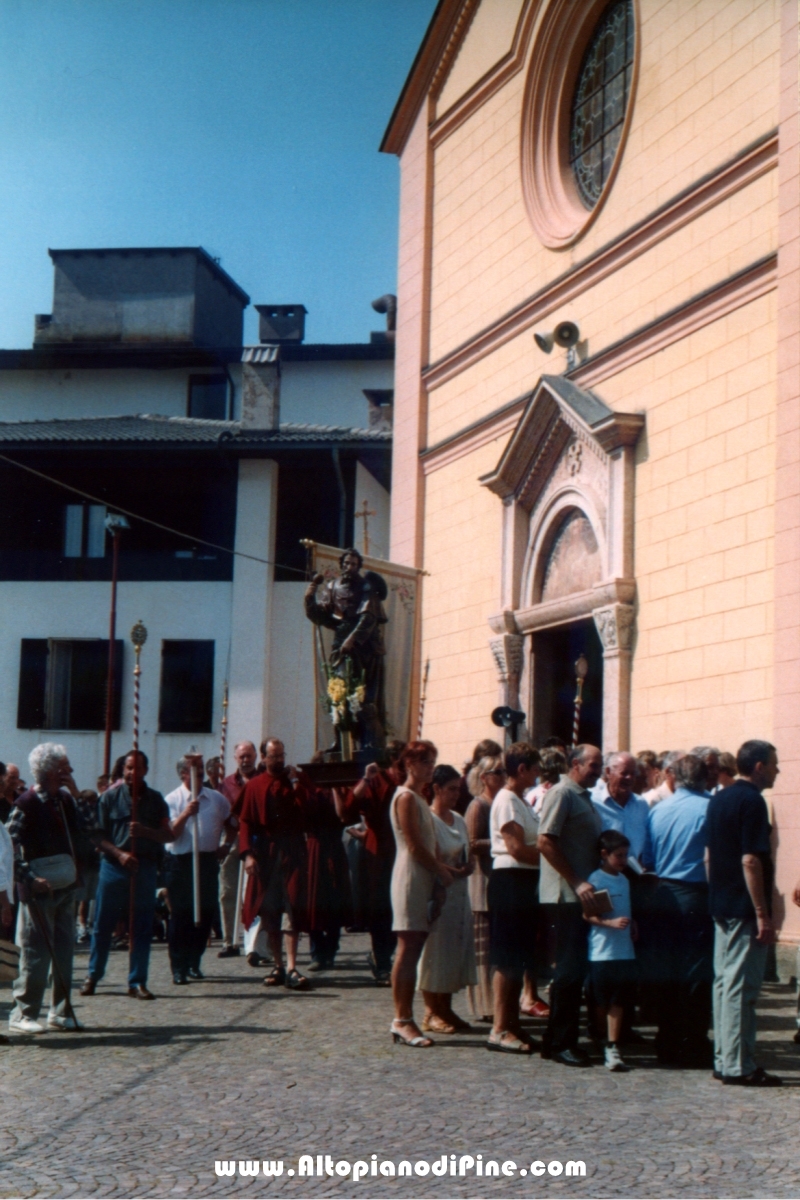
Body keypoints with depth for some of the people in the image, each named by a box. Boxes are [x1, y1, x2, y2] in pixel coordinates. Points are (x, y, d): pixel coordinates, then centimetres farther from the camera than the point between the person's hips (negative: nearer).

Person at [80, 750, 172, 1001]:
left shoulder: (155, 799, 8)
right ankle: (93, 975, 18)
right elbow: (99, 835, -1)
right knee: (103, 925, 4)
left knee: (142, 928, 3)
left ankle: (137, 982, 9)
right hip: (114, 866, -2)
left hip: (145, 868, 2)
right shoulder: (110, 797, 2)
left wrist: (145, 831, -13)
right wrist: (120, 854, -14)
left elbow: (168, 835, 5)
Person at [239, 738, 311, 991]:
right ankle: (278, 965, 14)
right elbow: (245, 822, 2)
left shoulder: (296, 782, 8)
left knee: (292, 907, -9)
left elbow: (309, 812, -6)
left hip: (293, 852, -1)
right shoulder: (254, 786, 8)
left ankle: (291, 967, -14)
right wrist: (247, 853, -9)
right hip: (265, 853, 1)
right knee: (269, 912, 5)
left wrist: (296, 784, -10)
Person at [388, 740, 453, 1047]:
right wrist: (442, 871, -5)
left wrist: (442, 868, 5)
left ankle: (403, 1020, 9)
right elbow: (415, 846, -14)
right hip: (410, 876, -9)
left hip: (424, 879, 9)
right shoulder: (406, 797, -9)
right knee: (408, 949, -9)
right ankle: (402, 1021, -7)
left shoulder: (418, 798, 20)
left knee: (413, 950, 7)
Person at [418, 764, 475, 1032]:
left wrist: (467, 867, -6)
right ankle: (431, 1013, 3)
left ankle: (445, 1009, 17)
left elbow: (469, 857, 14)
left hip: (460, 892, 8)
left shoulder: (459, 819, 15)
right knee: (435, 950, -4)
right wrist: (453, 871, -14)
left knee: (456, 949, 9)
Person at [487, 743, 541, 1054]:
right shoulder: (506, 801, -12)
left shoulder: (522, 802, 19)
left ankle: (512, 1024, 19)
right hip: (510, 879, -10)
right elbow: (517, 848, -19)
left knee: (519, 958, 12)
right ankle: (500, 1030, -5)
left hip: (526, 881, 10)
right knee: (507, 959, -8)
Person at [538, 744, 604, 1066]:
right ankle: (560, 1043, 0)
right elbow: (545, 842, -18)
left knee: (575, 970, 11)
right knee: (570, 970, -7)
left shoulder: (584, 798, 20)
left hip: (584, 896, 9)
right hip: (564, 895, -9)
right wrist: (577, 883, -19)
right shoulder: (561, 794, -10)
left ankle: (559, 1040, 17)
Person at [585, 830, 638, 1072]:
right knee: (603, 1002, 4)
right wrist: (611, 922, -24)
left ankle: (612, 1047, -1)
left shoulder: (624, 880, 14)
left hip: (624, 950, 6)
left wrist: (632, 926, 7)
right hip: (602, 951, -6)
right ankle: (606, 1042, 19)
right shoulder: (596, 880, -8)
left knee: (619, 1001, 0)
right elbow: (587, 914, -13)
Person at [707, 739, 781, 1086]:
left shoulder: (718, 799, 13)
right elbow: (750, 861, -20)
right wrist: (763, 914, -19)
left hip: (721, 905, 9)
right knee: (740, 986, -6)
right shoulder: (751, 801, -15)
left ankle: (723, 1060, 18)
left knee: (724, 982, 12)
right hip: (745, 908, -9)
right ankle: (738, 1066, -3)